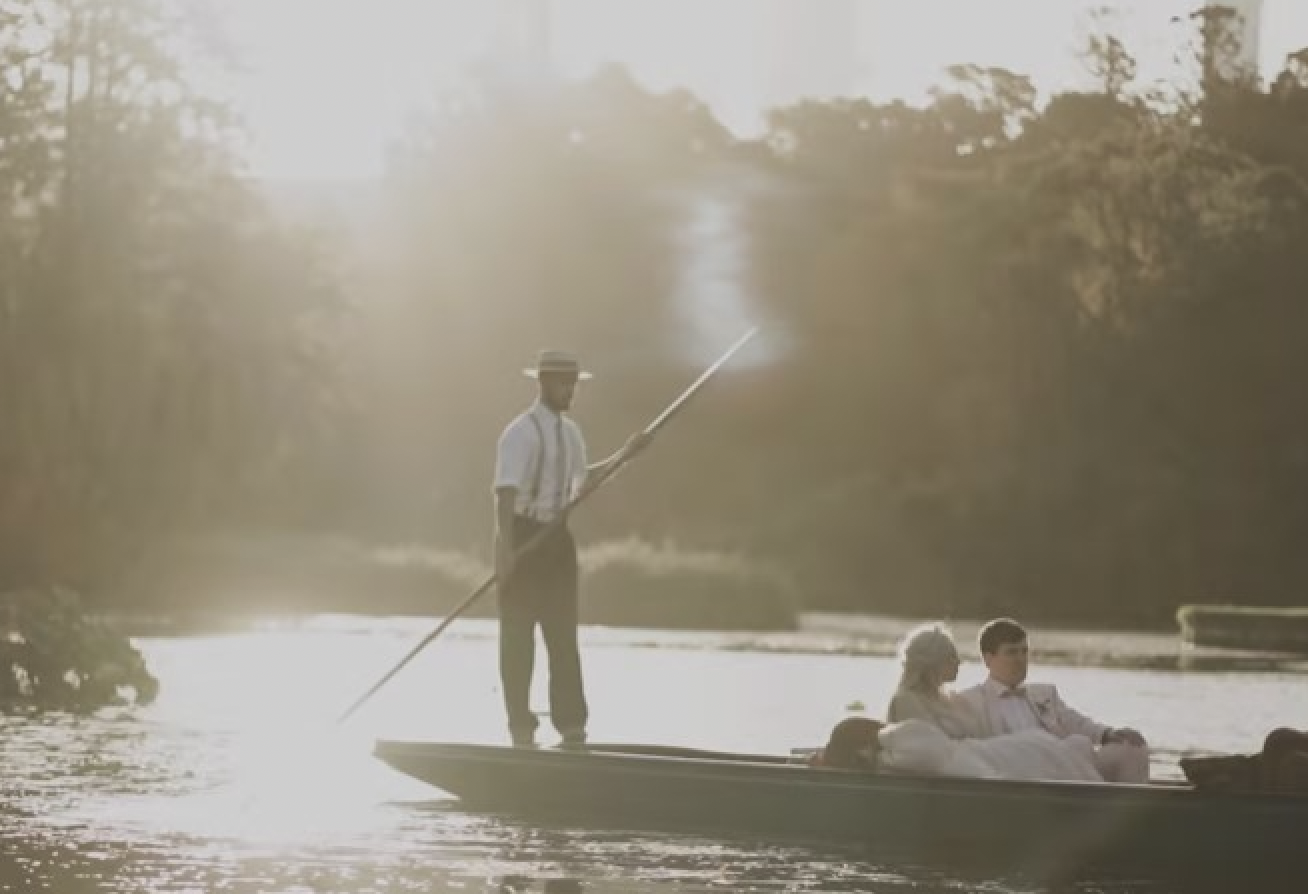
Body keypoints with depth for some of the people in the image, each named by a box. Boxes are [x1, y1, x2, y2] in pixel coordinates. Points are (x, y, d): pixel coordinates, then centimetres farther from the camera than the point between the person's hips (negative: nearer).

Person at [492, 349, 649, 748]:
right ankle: (522, 730, 3)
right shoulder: (522, 432, -15)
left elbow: (581, 478, 28)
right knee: (519, 636, -2)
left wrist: (624, 454, 19)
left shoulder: (570, 431, 12)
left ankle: (572, 726, 10)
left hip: (557, 538, 8)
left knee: (563, 633, 7)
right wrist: (505, 547, -33)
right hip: (524, 536, -8)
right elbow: (505, 491, -24)